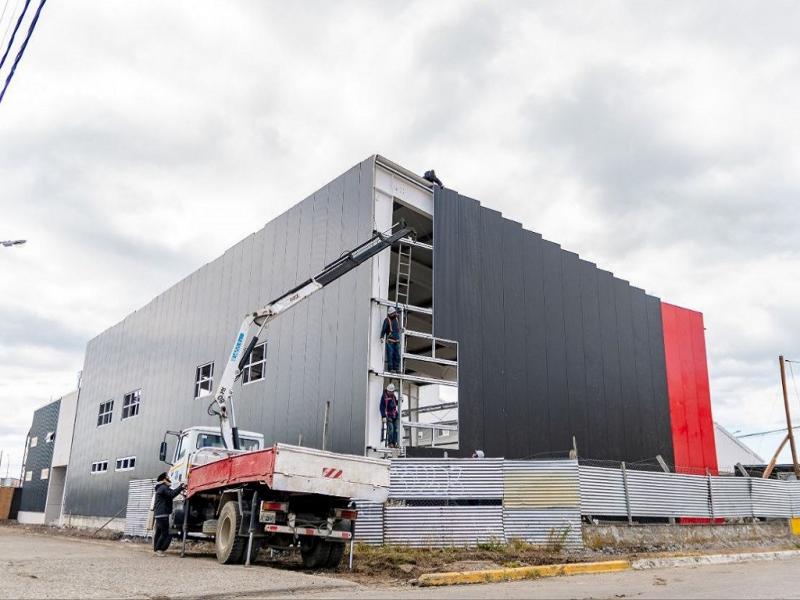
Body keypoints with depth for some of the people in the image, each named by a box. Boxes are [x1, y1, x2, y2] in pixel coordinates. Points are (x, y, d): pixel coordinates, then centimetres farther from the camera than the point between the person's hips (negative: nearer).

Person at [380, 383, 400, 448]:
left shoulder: (393, 395, 11)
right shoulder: (384, 396, -7)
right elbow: (382, 407, -10)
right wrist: (383, 416, -16)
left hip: (395, 415, 6)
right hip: (388, 415, -6)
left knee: (397, 429, -1)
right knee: (391, 429, -12)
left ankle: (394, 443, 3)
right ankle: (390, 443, 0)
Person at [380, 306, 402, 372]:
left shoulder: (397, 318, 10)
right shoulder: (387, 320, -8)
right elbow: (383, 329, -15)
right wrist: (382, 337, -23)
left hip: (397, 340, 6)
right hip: (390, 340, -6)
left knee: (397, 355, 2)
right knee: (390, 354, -7)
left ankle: (396, 368, 6)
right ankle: (390, 368, -5)